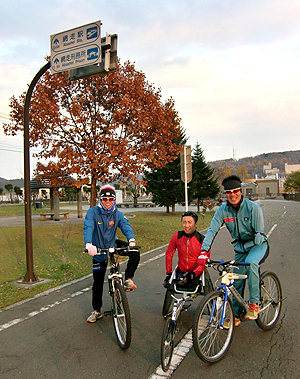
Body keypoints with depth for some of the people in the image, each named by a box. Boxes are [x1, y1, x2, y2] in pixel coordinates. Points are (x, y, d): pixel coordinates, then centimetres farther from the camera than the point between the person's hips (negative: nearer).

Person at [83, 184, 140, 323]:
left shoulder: (118, 214, -8)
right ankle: (97, 311, 25)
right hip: (99, 249, -1)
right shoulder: (93, 212, -16)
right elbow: (88, 227, -32)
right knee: (98, 282, 7)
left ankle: (128, 279, -4)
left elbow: (126, 226, -24)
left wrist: (131, 240, -46)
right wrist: (88, 244, -52)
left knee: (135, 253, -23)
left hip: (113, 244, 2)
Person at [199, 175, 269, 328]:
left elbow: (259, 234, -19)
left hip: (258, 244, -4)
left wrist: (250, 252, -29)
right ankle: (236, 316, 23)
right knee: (237, 281, 5)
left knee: (251, 263, -35)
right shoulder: (222, 210, -12)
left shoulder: (253, 207, -21)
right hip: (240, 247, 4)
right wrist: (204, 250, -31)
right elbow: (212, 230, -18)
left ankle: (254, 303, -17)